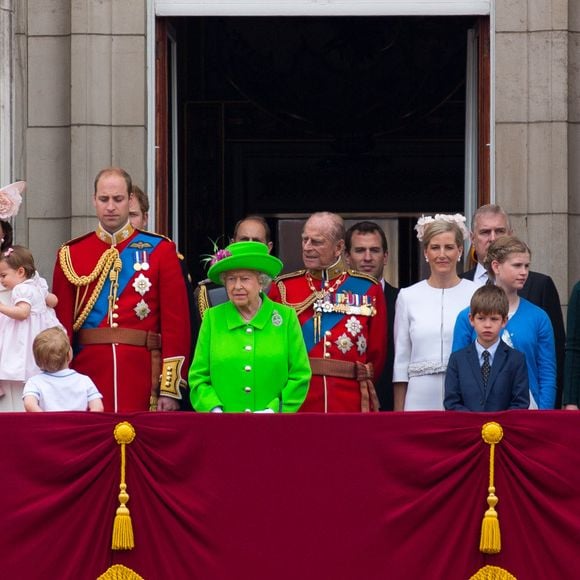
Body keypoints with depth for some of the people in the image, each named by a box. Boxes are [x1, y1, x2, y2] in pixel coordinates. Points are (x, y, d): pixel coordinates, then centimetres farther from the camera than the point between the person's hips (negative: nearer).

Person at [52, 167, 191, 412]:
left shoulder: (159, 250, 4)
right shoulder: (71, 254, 8)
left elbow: (176, 322, 0)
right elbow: (62, 324, 6)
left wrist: (171, 389, -7)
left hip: (143, 375, -1)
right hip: (88, 372, 1)